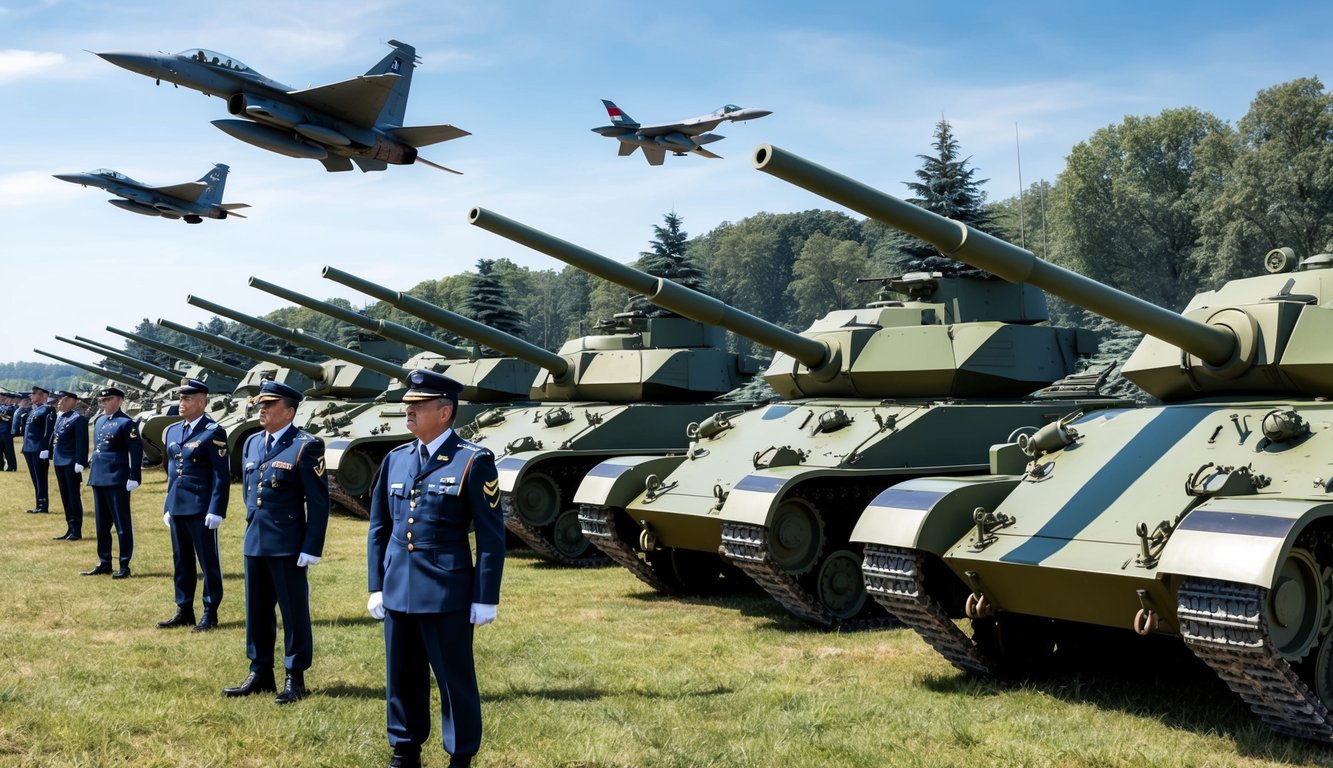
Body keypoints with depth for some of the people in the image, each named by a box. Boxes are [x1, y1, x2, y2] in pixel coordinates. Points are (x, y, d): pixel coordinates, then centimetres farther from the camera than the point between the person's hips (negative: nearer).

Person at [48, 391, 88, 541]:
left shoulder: (78, 419, -13)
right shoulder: (59, 417, 13)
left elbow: (82, 442, -17)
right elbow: (54, 437, 18)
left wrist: (79, 463, -21)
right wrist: (53, 457, 16)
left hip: (71, 463, -9)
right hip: (59, 461, 9)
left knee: (74, 496, -2)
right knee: (65, 497, 13)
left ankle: (76, 531, 4)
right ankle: (70, 528, 20)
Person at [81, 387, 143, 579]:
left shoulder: (126, 423, -9)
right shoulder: (100, 421, 14)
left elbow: (136, 451, -13)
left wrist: (134, 478, -17)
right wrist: (93, 472, 19)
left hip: (117, 480, -8)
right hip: (98, 479, 8)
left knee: (122, 525, -1)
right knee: (101, 525, 13)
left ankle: (124, 566, 4)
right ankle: (104, 564, 22)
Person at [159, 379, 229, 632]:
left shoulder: (213, 432, -10)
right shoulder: (172, 432, 13)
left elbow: (221, 476, -12)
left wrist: (216, 511, -16)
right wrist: (167, 506, 16)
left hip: (201, 509, -7)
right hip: (177, 507, 7)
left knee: (208, 562, 2)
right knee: (181, 561, 13)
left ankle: (210, 614, 10)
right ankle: (184, 611, 23)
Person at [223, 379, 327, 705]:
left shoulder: (306, 446, -11)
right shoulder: (252, 443, 11)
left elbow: (318, 502, -13)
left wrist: (311, 548, -15)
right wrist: (252, 527, 17)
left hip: (287, 545, -7)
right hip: (255, 541, 7)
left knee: (294, 611, 3)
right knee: (257, 611, 14)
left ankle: (295, 678, 12)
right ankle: (260, 672, 25)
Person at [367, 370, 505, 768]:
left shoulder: (474, 461, -8)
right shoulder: (395, 459, 8)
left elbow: (491, 535, -8)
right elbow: (379, 529, 13)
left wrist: (486, 598, -10)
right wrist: (376, 586, 9)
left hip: (447, 595, -5)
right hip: (397, 592, 5)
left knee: (455, 680, 6)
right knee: (402, 678, 14)